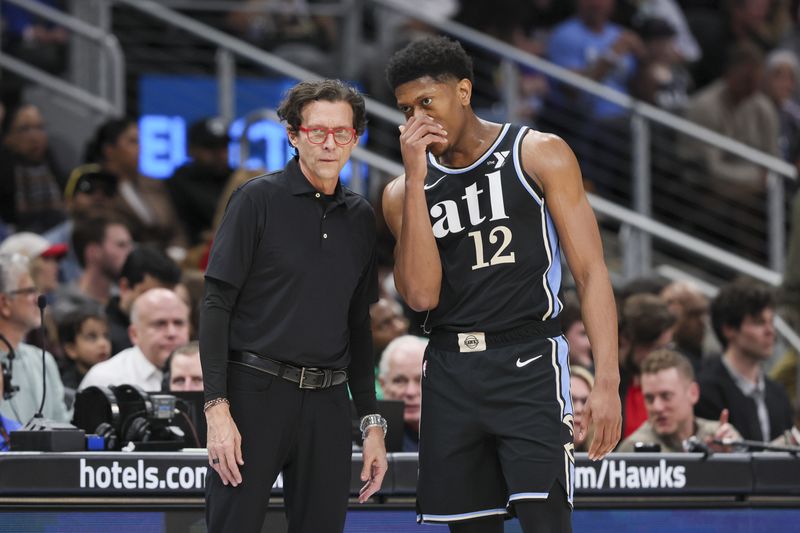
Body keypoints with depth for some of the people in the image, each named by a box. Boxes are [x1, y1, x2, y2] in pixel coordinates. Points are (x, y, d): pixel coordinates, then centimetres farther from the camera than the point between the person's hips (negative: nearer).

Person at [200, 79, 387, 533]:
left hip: (328, 405, 4)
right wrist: (217, 407, -15)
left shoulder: (361, 218, 13)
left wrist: (372, 422, 13)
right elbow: (217, 304, -6)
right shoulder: (259, 199, -2)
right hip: (255, 393, -4)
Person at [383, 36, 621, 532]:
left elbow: (591, 271, -4)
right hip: (450, 373, 4)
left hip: (528, 362, -4)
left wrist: (607, 381, -14)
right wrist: (416, 178, -7)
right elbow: (421, 295, -5)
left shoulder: (540, 156, 0)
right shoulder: (404, 192, 10)